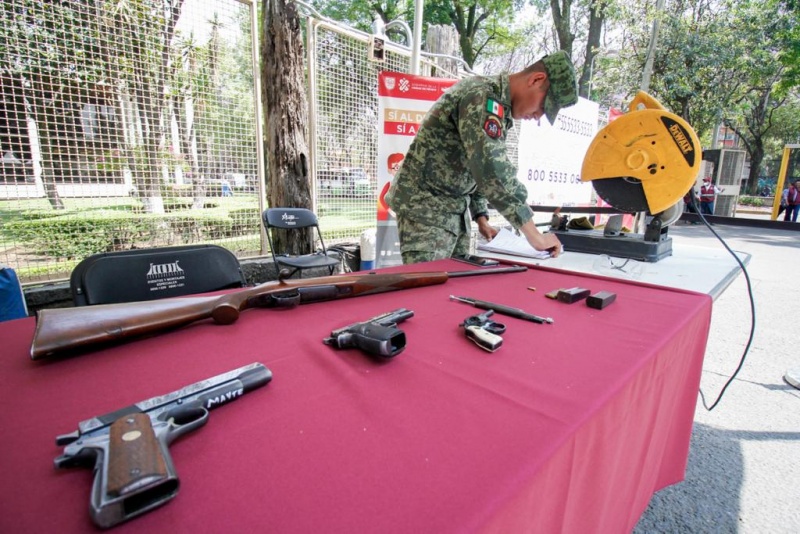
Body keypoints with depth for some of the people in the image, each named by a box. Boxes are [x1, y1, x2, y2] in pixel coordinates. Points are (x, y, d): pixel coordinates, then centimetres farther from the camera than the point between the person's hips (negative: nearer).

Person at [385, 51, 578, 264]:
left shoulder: (496, 101, 13)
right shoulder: (481, 96, -17)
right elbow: (494, 171, -28)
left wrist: (481, 218, 13)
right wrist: (535, 236, -24)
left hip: (455, 210, 9)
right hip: (425, 206, -9)